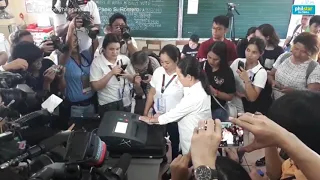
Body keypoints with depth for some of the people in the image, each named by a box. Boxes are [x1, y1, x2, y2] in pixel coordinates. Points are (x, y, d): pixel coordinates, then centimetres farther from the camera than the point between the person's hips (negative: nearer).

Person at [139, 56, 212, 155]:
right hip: (191, 138, 8)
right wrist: (162, 116, 0)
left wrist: (151, 119, -7)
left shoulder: (196, 96, -31)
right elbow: (180, 109, 7)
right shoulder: (197, 87, -1)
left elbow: (175, 113, -21)